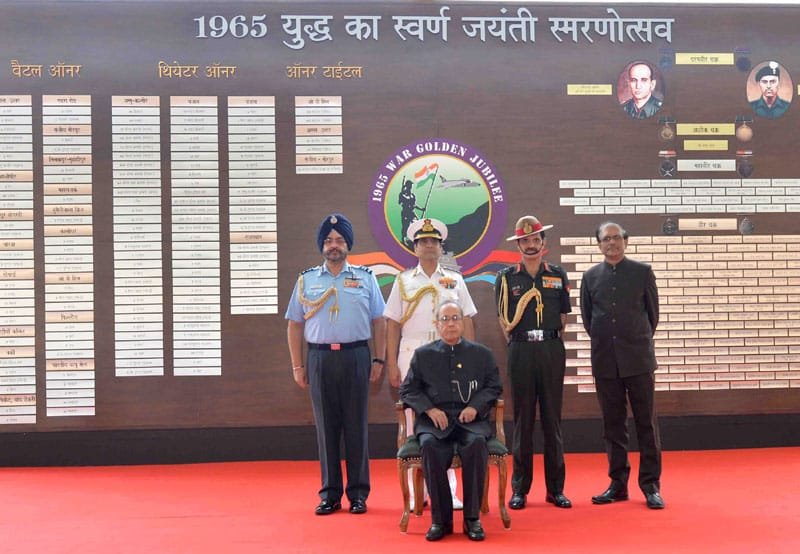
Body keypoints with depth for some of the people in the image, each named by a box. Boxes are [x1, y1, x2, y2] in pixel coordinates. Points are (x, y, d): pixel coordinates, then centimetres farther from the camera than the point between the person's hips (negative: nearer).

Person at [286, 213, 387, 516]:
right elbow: (295, 325, 10)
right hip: (320, 358, 1)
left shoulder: (365, 278, 7)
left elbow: (378, 321, 7)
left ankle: (358, 493, 11)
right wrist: (297, 366, 6)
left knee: (356, 426, 2)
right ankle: (330, 494, 14)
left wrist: (378, 360, 1)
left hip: (355, 357, -1)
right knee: (326, 426, 5)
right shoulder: (306, 280, 9)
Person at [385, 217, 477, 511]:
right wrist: (392, 364, 0)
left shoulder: (455, 280, 12)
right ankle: (416, 492, 7)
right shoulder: (403, 281, 10)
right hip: (412, 354, 0)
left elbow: (467, 323, 10)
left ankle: (448, 491, 5)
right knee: (414, 419, 0)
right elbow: (393, 324, 6)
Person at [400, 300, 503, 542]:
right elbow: (407, 390, 11)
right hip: (434, 419, 0)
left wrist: (476, 406, -7)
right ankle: (440, 519, -22)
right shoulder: (423, 355, 15)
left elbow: (494, 387, 12)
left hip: (471, 418, 0)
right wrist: (430, 409, -7)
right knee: (430, 446, -34)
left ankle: (472, 518, -23)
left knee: (476, 444, -35)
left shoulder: (482, 353, 17)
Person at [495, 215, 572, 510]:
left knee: (552, 419, 5)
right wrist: (518, 342, 3)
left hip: (552, 351, 1)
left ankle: (556, 488, 11)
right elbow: (505, 322, 6)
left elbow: (563, 317, 11)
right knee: (522, 420, 3)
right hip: (521, 352, -1)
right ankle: (520, 489, 9)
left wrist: (549, 341, 5)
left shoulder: (558, 275, 7)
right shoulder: (507, 277, 3)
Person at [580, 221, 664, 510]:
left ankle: (651, 485, 6)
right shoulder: (591, 276, 5)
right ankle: (618, 483, 16)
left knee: (646, 422, 0)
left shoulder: (642, 272, 1)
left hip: (638, 358, -2)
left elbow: (652, 312, 8)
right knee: (612, 424, 8)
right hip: (605, 361, 2)